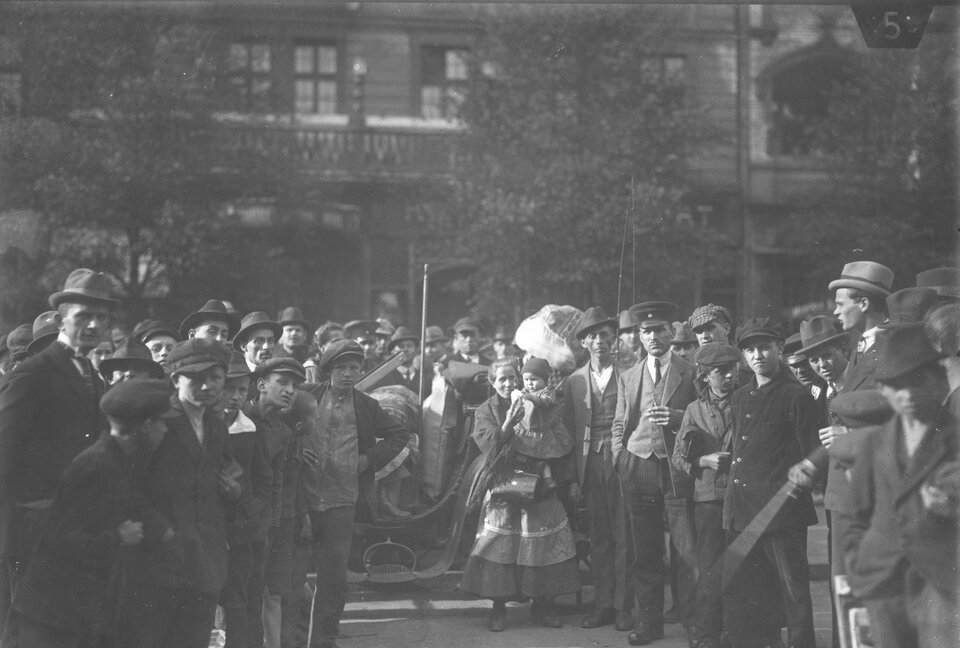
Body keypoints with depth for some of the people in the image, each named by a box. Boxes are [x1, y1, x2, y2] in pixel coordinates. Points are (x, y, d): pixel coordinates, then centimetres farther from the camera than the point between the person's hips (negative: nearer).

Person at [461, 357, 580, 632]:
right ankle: (498, 607, 2)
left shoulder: (544, 407, 10)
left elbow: (564, 442, -2)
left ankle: (541, 605, 11)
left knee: (542, 546, 0)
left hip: (539, 486, 2)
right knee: (501, 546, -7)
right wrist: (507, 424, -24)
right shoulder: (487, 410, 6)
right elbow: (488, 444, -10)